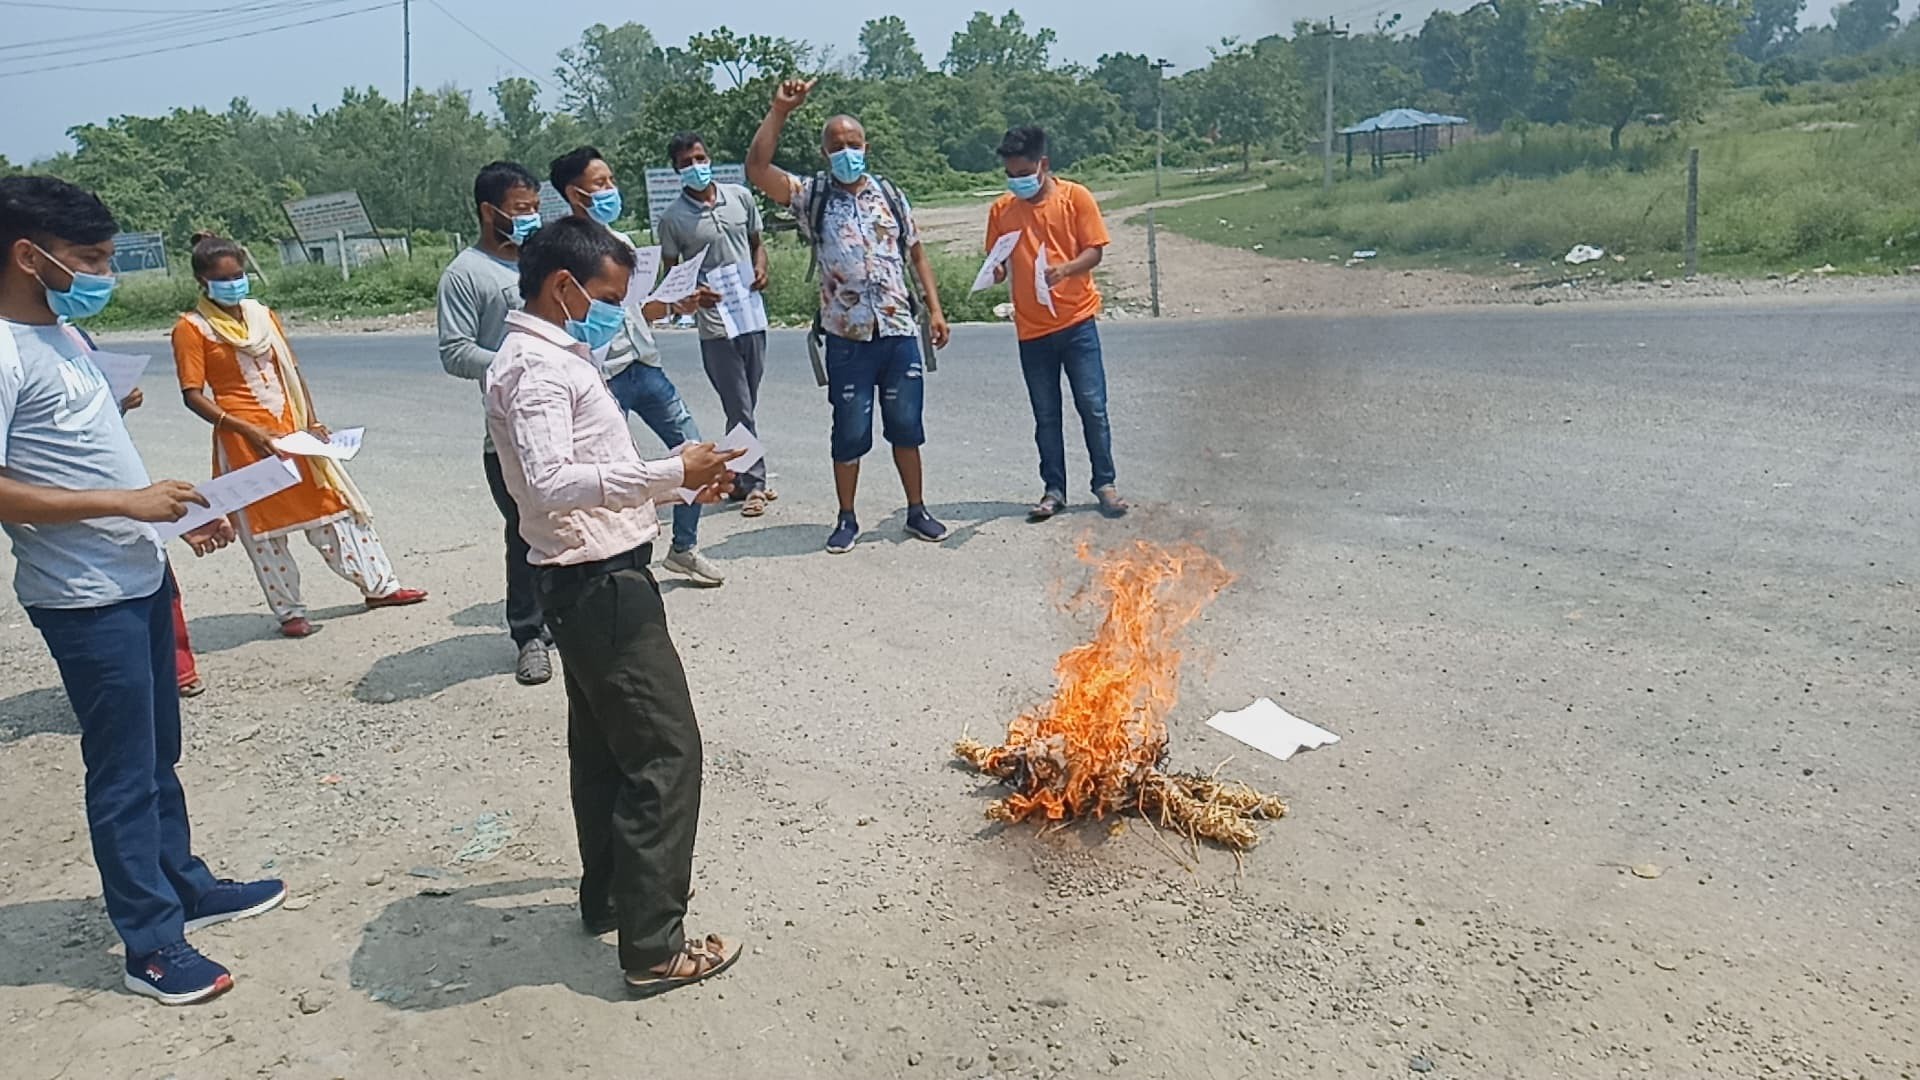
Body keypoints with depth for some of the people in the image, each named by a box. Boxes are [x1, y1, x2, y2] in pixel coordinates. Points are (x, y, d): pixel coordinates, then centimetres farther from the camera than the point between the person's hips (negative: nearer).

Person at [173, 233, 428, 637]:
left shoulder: (263, 314, 10)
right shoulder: (192, 328, -5)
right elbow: (193, 395, -9)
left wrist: (312, 421, 1)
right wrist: (246, 429, -19)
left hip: (292, 430, 5)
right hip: (245, 439, -5)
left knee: (331, 503, 8)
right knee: (262, 528, 4)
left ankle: (379, 586, 17)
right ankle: (290, 612, 16)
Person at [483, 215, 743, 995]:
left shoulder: (555, 359, 15)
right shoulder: (536, 367, -17)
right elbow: (551, 482, -30)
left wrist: (677, 478, 11)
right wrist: (671, 473, -30)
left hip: (592, 583, 11)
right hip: (602, 585, -11)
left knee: (604, 746, 20)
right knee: (666, 753, -7)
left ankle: (609, 896, 36)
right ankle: (654, 947, 0)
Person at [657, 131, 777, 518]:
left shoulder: (740, 197, 5)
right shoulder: (673, 218, -5)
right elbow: (671, 274, 1)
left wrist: (761, 269, -6)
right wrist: (692, 294, -19)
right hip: (715, 324, -4)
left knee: (745, 405, 13)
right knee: (740, 409, -3)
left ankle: (740, 479, 25)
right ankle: (753, 483, 7)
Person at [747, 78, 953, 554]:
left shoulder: (889, 195, 8)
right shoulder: (812, 197, 0)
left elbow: (916, 254, 13)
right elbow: (756, 167, -13)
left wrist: (935, 309, 5)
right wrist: (780, 111, -18)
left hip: (899, 331, 2)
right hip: (847, 337, -2)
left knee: (906, 426, 10)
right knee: (849, 431, 6)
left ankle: (917, 510, 24)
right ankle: (847, 519, 19)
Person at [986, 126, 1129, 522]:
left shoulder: (1075, 197, -3)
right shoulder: (1002, 209, 4)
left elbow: (1094, 251, -5)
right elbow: (998, 263, 9)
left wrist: (1064, 269, -24)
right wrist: (996, 271, -15)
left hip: (1077, 321, -2)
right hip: (1031, 328, 2)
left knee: (1092, 407, 2)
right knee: (1046, 415, 8)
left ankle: (1104, 483, 14)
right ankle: (1054, 490, 17)